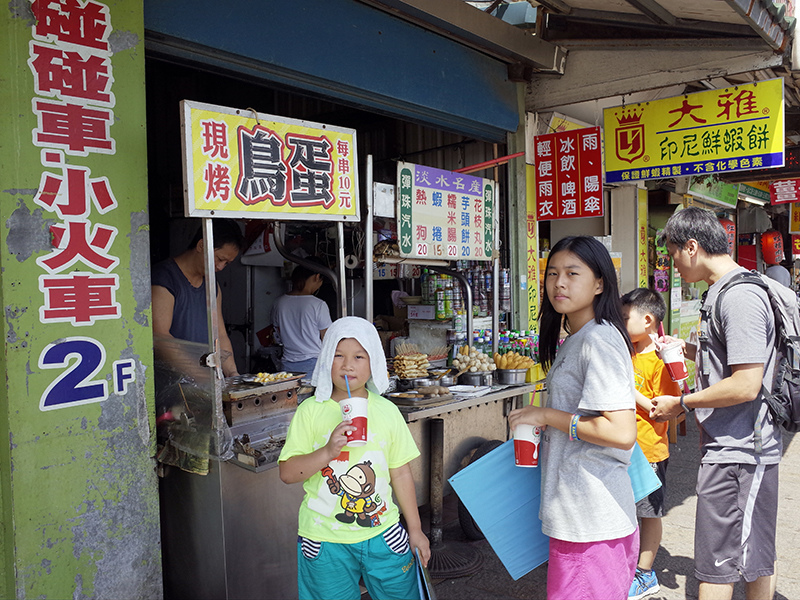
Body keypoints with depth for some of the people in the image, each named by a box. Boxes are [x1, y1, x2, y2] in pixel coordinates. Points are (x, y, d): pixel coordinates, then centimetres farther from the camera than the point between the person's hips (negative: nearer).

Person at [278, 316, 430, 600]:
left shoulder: (387, 411, 0)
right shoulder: (311, 410, -6)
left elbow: (401, 473, 6)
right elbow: (286, 472, -9)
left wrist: (415, 529, 10)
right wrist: (327, 452, -25)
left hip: (383, 533, 2)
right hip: (325, 540, -1)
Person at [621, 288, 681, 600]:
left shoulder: (660, 361, -17)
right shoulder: (629, 354, 9)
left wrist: (631, 393, -20)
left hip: (649, 451, -8)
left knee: (649, 513, 7)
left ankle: (645, 575, 21)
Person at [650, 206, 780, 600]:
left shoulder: (740, 298, -20)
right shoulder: (721, 292, 12)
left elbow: (746, 386, -24)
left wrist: (681, 403, -14)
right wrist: (690, 351, 14)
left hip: (736, 452, -10)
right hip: (744, 447, 10)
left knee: (716, 567, 0)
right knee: (755, 556, 21)